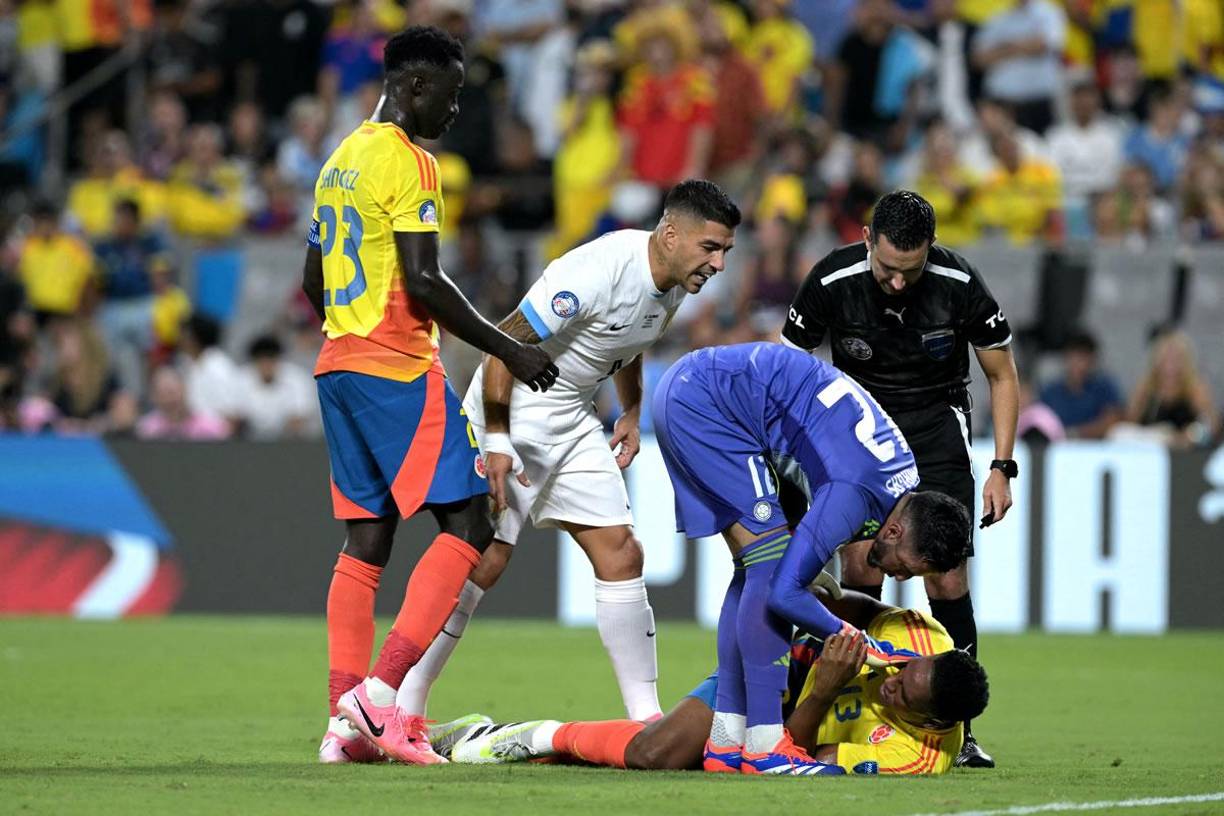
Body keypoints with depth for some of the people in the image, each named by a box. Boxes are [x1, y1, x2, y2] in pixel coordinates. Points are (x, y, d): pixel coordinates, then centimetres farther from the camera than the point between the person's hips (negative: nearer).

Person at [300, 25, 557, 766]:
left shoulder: (342, 160, 17)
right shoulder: (408, 162, -11)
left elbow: (314, 279, 24)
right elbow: (422, 280, -18)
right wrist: (508, 349, -12)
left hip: (338, 365, 9)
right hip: (400, 369, -9)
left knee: (367, 539, 8)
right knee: (467, 526, -7)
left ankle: (347, 721, 1)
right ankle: (382, 692, -18)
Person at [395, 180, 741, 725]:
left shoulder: (675, 282, 1)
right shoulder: (601, 270, -27)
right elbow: (507, 339, -25)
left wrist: (631, 414, 11)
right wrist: (496, 440, -26)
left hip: (573, 423, 8)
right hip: (510, 417, -8)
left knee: (621, 555, 1)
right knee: (484, 559, -12)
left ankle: (646, 715, 5)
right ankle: (403, 709, -3)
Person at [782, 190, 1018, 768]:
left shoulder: (959, 284, -19)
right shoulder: (832, 281, -19)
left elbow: (1002, 376, -4)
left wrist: (1001, 468, -9)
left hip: (937, 422, 0)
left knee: (946, 578, -11)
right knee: (860, 563, -16)